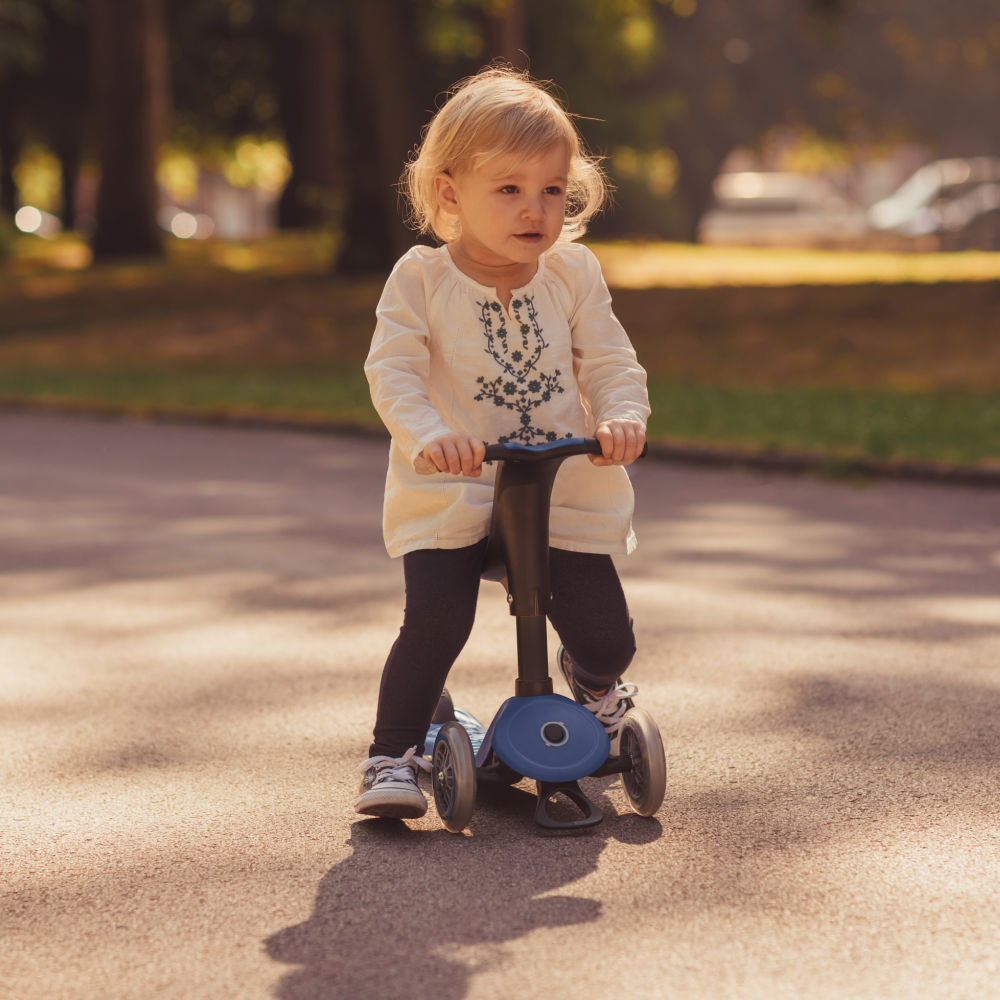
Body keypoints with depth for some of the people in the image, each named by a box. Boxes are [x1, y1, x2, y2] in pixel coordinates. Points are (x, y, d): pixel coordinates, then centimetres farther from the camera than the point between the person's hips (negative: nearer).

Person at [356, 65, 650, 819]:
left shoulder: (573, 274, 3)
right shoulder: (421, 279, -5)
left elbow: (610, 363, 1)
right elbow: (393, 371, -14)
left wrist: (622, 417, -21)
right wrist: (429, 435, -33)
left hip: (566, 492, 2)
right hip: (452, 495, -2)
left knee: (608, 637, 2)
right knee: (436, 619, -21)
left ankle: (592, 681, 41)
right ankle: (394, 755, -1)